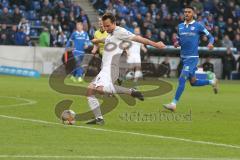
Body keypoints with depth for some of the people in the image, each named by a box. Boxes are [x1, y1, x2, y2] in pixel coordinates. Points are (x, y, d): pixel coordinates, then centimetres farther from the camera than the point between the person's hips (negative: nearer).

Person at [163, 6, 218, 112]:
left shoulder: (198, 26, -5)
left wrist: (210, 43, -21)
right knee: (193, 82, 14)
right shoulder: (180, 26, 11)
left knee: (182, 79, -15)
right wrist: (177, 43, 1)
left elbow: (210, 37, 1)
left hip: (192, 57, -7)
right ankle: (212, 82, 37)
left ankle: (174, 104, -12)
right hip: (184, 57, 7)